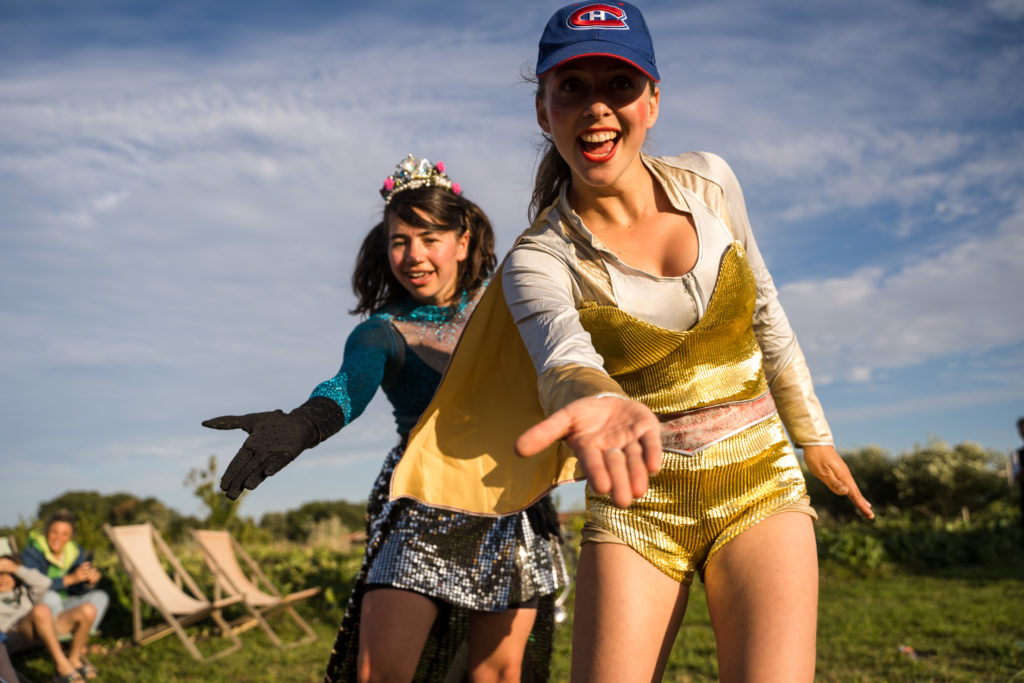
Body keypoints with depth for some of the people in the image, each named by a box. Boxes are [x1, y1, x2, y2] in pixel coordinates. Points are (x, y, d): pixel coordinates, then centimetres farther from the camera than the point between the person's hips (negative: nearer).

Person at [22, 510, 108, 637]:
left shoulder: (77, 553, -1)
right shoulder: (31, 554, -16)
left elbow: (78, 592, -2)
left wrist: (90, 582, -25)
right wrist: (70, 578, -37)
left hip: (63, 605, 5)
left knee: (100, 596, -11)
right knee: (50, 596, -35)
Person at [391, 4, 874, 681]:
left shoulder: (708, 180, 0)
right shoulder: (538, 259, -8)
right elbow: (563, 354, -29)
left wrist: (813, 434, 20)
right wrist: (597, 400, -53)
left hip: (759, 487, 2)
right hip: (639, 506, -1)